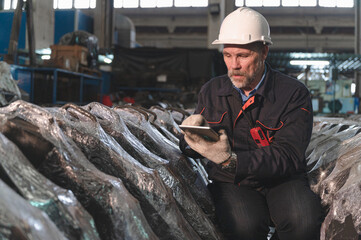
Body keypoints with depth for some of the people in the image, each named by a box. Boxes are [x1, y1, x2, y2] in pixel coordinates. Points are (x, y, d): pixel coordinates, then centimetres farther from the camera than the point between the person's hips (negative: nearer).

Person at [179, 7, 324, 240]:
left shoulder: (294, 94, -7)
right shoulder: (211, 91, 5)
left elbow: (287, 156, -17)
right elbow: (191, 149, 10)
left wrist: (232, 160, -33)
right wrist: (191, 137, -17)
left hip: (282, 180, -1)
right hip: (231, 183, 1)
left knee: (304, 220, -32)